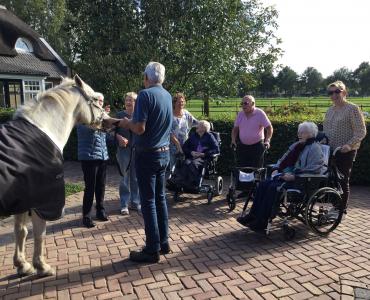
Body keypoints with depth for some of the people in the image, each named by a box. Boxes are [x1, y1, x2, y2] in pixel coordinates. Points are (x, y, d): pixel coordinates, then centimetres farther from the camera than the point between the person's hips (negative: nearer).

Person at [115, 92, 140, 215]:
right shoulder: (120, 115, 2)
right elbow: (115, 131, 3)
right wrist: (119, 138, -14)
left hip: (137, 149, 1)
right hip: (124, 150, 0)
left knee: (136, 177, 9)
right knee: (125, 178, 5)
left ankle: (135, 202, 23)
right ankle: (124, 204, 16)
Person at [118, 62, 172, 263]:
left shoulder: (145, 95, -15)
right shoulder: (167, 96, 8)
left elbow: (140, 128, -21)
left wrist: (127, 123, -1)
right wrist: (132, 121, 19)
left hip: (147, 154, -8)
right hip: (164, 152, 8)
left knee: (148, 201, 0)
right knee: (160, 198, 15)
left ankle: (152, 250, 9)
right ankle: (163, 243, 25)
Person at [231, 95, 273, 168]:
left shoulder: (260, 113, -8)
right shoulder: (240, 114, 5)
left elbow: (269, 128, -6)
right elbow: (235, 129, 12)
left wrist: (267, 140, -19)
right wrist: (233, 140, -3)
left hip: (257, 146, -4)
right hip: (242, 146, 4)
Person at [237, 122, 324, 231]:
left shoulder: (315, 148, -7)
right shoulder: (296, 145, 20)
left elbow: (313, 170, -19)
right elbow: (283, 160, 25)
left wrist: (294, 176, -24)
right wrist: (276, 169, 6)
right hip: (287, 176, 9)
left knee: (274, 187, -28)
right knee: (263, 184, -11)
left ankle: (262, 222, -22)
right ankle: (253, 215, -11)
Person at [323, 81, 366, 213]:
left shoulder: (352, 109, -7)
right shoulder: (330, 110, 12)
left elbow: (361, 131, -11)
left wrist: (350, 144, -23)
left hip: (345, 152, -6)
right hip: (330, 151, 6)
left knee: (343, 181, 1)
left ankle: (342, 209, 14)